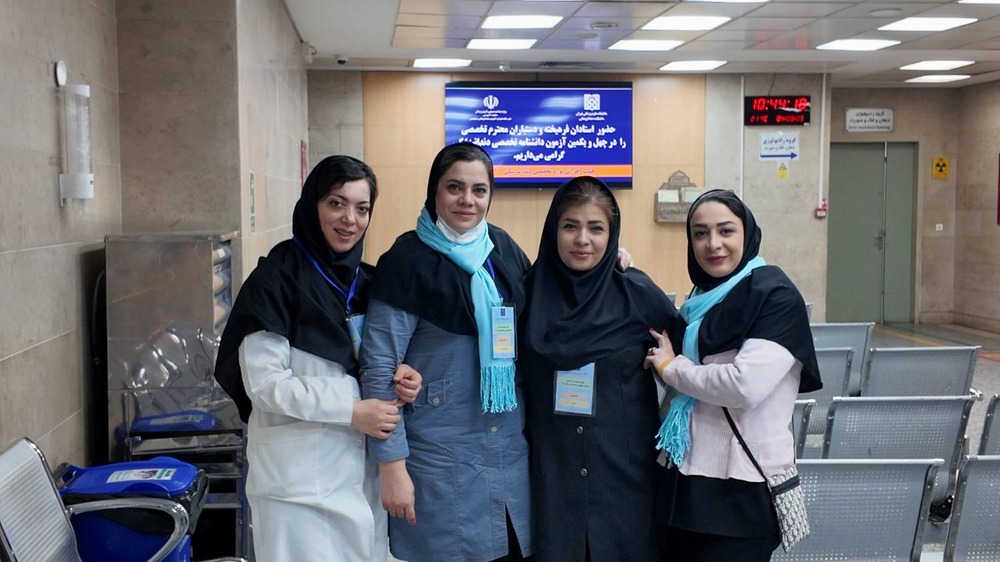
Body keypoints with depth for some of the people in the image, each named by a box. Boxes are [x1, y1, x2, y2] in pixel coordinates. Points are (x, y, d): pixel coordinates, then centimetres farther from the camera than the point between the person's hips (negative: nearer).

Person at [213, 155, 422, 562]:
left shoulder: (364, 280, 8)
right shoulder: (277, 276, -11)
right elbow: (263, 382, -15)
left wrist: (396, 378, -6)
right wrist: (351, 411, -18)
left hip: (362, 467, 6)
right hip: (300, 474, -6)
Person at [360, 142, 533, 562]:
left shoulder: (505, 251, 6)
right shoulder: (408, 261, -9)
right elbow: (378, 368, -11)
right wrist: (391, 465, -14)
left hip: (510, 452, 5)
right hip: (439, 457, -4)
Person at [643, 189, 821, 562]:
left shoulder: (776, 297, -12)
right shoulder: (705, 297, 12)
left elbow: (745, 385, -26)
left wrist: (669, 366, -9)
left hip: (743, 488, -8)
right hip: (689, 474, 8)